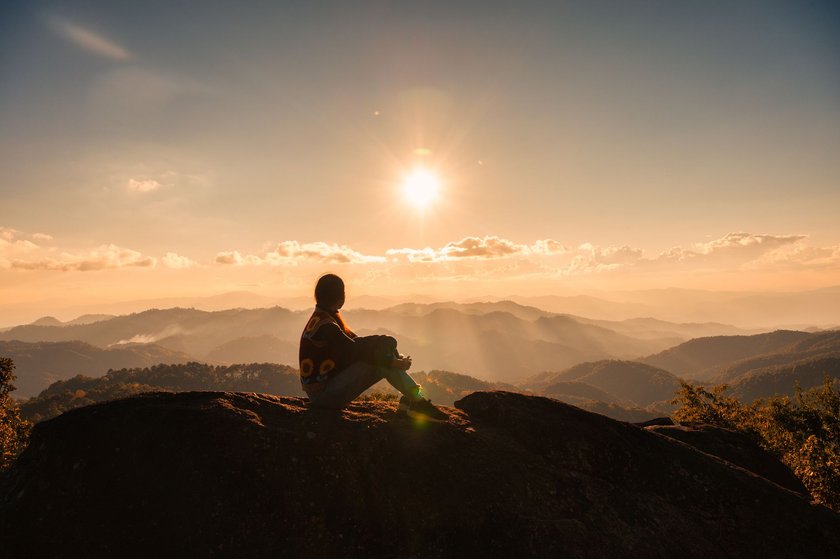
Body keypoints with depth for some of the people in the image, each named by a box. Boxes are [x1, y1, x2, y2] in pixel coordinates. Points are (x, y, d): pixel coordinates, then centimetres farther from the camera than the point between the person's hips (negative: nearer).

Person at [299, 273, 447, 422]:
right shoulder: (325, 325, -21)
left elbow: (353, 341, 10)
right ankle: (416, 402, -13)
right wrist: (394, 362, -21)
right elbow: (356, 351, -26)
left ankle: (413, 399, -6)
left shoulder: (322, 318, 10)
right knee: (379, 359, -20)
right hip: (323, 394, -9)